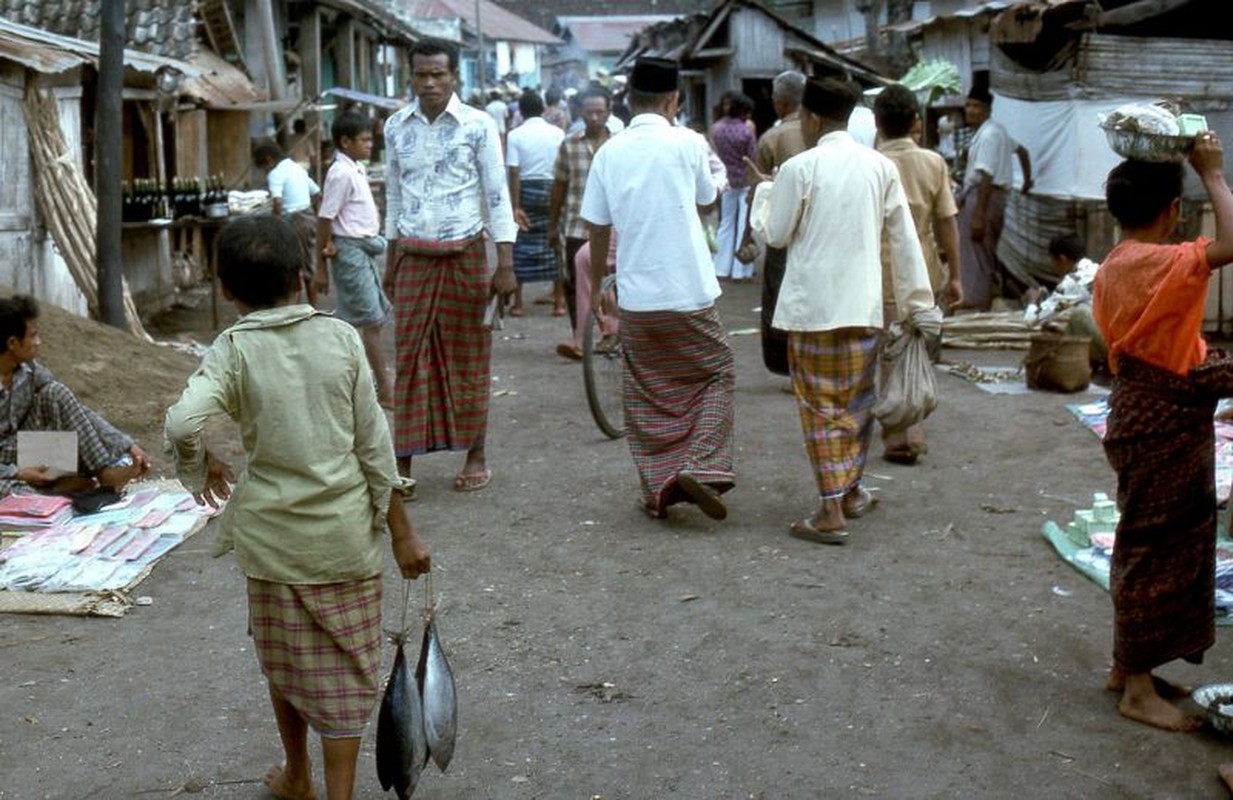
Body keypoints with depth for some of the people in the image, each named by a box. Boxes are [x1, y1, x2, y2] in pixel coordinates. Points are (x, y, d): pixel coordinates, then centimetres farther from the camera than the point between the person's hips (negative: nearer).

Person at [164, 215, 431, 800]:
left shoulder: (234, 349, -8)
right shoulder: (340, 337, -4)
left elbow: (182, 424, -26)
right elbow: (373, 444, -3)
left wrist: (199, 466, -3)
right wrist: (401, 532, 4)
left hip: (272, 531, 0)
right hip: (345, 530, 0)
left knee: (285, 658, 21)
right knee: (344, 671, 9)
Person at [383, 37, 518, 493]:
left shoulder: (478, 126, -4)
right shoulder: (396, 126, 7)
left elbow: (497, 195, -5)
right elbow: (393, 194, 14)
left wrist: (505, 264, -10)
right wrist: (390, 259, 13)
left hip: (464, 255, -3)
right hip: (413, 257, 3)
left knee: (467, 359, 5)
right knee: (410, 357, 2)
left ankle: (475, 456, 15)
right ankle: (404, 460, 6)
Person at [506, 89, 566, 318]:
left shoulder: (515, 135, -5)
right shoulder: (558, 133, 0)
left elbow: (514, 172, -10)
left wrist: (516, 206, -9)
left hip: (527, 190, -1)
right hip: (553, 189, 1)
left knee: (522, 245, 7)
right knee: (556, 243, 10)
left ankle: (518, 303, 10)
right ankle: (559, 300, 14)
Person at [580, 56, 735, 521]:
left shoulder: (609, 153, 1)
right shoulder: (688, 143, -6)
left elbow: (598, 228, 6)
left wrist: (596, 283, 19)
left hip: (635, 295, 3)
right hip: (688, 291, -2)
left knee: (647, 395, 12)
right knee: (716, 376, 13)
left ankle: (657, 489, 13)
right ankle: (701, 467, -2)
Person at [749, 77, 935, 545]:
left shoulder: (800, 168, -9)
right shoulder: (881, 167, 3)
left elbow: (774, 234, -2)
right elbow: (904, 239, 5)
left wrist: (764, 191, 16)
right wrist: (918, 302, 11)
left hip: (812, 306, -4)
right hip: (864, 304, 4)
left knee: (821, 406, 1)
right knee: (857, 401, 18)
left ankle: (831, 511, -2)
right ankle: (852, 491, 31)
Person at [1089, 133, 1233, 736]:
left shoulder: (1111, 268, 8)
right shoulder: (1161, 264, -20)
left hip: (1137, 409, 9)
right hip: (1165, 420, -9)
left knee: (1146, 542, 18)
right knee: (1156, 547, -1)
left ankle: (1129, 667, 29)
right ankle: (1138, 688, 9)